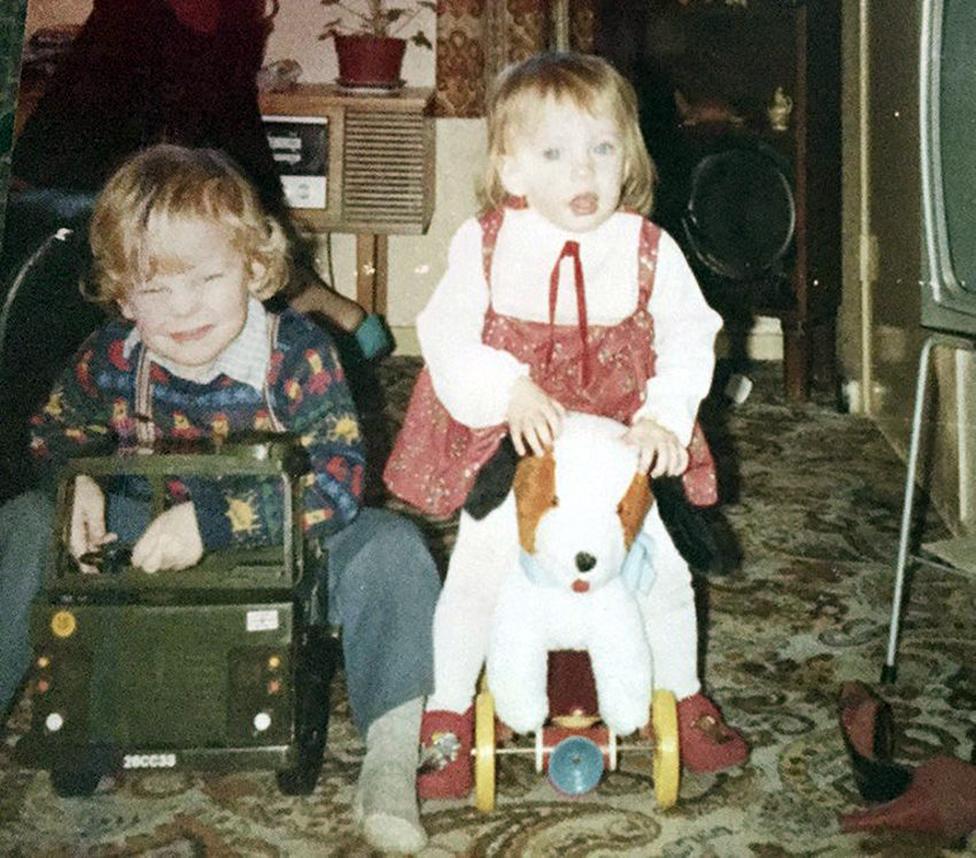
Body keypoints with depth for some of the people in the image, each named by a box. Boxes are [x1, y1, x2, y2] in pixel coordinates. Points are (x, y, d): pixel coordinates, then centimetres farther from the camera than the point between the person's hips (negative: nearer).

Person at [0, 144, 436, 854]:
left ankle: (390, 756, -21)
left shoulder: (299, 354, -22)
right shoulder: (110, 361, -11)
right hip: (144, 554, 4)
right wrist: (76, 482, -16)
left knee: (389, 547, -28)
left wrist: (211, 519, -36)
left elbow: (339, 483, -30)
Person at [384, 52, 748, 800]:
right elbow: (445, 333, -15)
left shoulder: (650, 249, -7)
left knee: (661, 570, 8)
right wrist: (509, 390, -29)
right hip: (509, 447, -1)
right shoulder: (484, 243, -10)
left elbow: (690, 338, -10)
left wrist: (666, 417, -26)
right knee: (476, 576, -1)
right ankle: (448, 711, 21)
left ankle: (681, 695, 34)